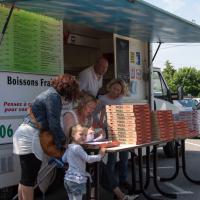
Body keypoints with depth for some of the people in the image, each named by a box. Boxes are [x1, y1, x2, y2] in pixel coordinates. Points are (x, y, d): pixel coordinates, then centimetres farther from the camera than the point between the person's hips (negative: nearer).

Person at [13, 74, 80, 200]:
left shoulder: (50, 93, 20)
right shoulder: (54, 96, -11)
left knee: (26, 178, 14)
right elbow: (54, 124, -15)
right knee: (30, 178, -6)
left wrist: (62, 139, 18)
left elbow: (48, 122, 22)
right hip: (31, 137, -10)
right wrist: (61, 143, -4)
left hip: (25, 136, 10)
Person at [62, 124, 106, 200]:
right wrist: (100, 156, -3)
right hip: (77, 180, -9)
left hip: (68, 178, 9)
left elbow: (64, 159, 24)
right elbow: (88, 159, -15)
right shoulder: (77, 148, -18)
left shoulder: (69, 148, 11)